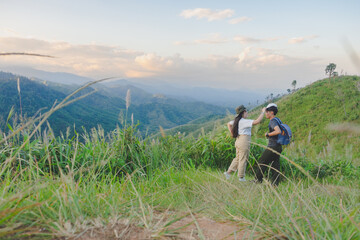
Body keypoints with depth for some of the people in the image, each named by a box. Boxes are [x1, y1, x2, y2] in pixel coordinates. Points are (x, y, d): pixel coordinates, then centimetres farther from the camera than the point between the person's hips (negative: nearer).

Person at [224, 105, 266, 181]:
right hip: (244, 141, -9)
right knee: (243, 160, 2)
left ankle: (228, 172, 15)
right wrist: (263, 112, -12)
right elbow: (257, 121, -24)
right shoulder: (245, 121, -17)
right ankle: (241, 177, 11)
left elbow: (229, 124, 26)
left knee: (238, 158, 18)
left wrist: (233, 134, 20)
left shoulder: (237, 120, 10)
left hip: (238, 140, 9)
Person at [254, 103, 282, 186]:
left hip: (273, 147, -9)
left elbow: (278, 131, -32)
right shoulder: (277, 121, 15)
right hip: (278, 147, 9)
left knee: (261, 162, 2)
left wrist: (268, 134, -18)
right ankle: (274, 185, 9)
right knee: (275, 167, 7)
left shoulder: (273, 121, -15)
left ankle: (258, 181, 11)